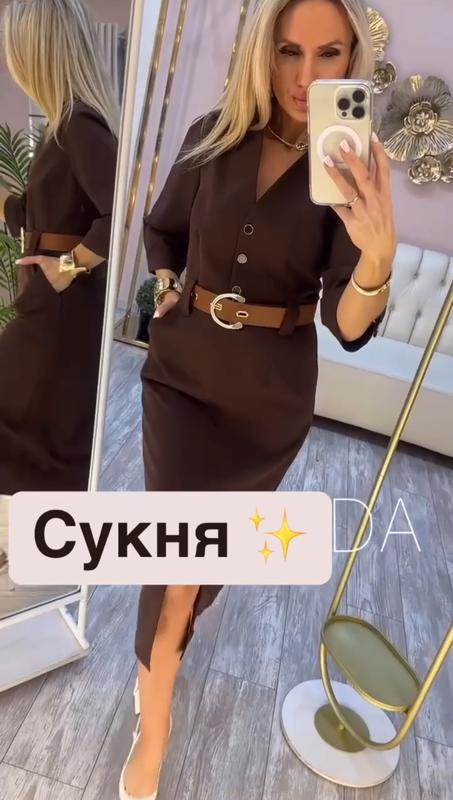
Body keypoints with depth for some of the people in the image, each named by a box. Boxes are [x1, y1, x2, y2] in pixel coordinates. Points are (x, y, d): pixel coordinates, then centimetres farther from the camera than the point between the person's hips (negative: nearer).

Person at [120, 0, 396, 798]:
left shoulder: (355, 169, -10)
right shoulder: (212, 137, -4)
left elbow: (350, 327, -19)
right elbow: (162, 229, 13)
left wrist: (377, 256, -37)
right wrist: (165, 284, -4)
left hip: (271, 393, 0)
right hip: (184, 368, 1)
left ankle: (166, 639, 55)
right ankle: (153, 732, 22)